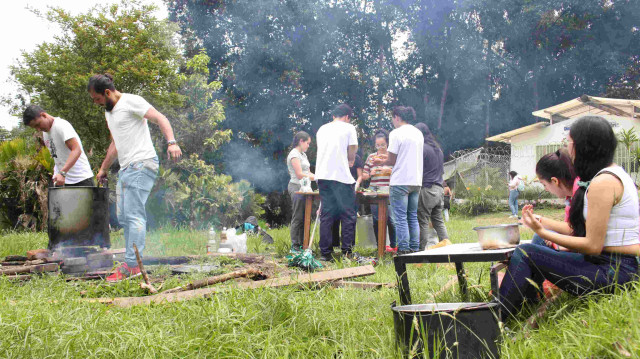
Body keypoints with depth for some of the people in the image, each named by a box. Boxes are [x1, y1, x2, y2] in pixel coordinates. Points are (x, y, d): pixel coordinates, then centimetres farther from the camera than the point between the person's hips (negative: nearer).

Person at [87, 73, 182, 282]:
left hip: (141, 165, -10)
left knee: (134, 215, -15)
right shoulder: (109, 111, 23)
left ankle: (131, 265, -17)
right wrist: (103, 169, 41)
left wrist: (171, 142, -31)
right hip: (125, 169, 10)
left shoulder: (131, 101, -5)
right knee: (123, 217, 7)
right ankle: (133, 263, 9)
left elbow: (160, 118, -15)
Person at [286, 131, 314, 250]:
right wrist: (317, 177, -14)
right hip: (296, 188, -9)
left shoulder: (303, 154, 19)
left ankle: (302, 243, 14)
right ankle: (295, 245, -3)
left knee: (304, 217, 9)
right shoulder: (294, 154, -10)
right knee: (298, 217, -7)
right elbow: (299, 175, -16)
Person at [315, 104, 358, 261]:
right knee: (348, 215, 1)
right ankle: (347, 252, -3)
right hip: (341, 176, -5)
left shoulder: (322, 129, 18)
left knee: (326, 215, 8)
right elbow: (352, 155, 2)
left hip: (322, 176, 5)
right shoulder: (348, 128, 3)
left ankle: (325, 252, 5)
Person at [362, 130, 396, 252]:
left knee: (390, 218, -7)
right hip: (374, 191, 3)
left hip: (388, 191, -3)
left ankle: (393, 246, 7)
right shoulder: (370, 157, 11)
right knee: (376, 220, 4)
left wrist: (390, 171, -14)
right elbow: (364, 176, 12)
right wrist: (370, 174, -9)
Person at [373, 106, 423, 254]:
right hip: (416, 181, 7)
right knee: (413, 217, 12)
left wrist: (381, 162, 12)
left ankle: (403, 250, -5)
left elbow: (392, 161, -8)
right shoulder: (418, 133, 15)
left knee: (400, 218, -3)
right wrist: (388, 157, 27)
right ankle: (415, 249, 13)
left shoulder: (396, 134, -9)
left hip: (400, 182, -7)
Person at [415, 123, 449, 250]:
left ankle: (423, 249, -3)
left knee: (423, 222, -4)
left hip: (426, 189, -8)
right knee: (439, 221, 12)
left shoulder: (422, 149, -9)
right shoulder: (438, 149, 17)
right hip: (439, 189, 8)